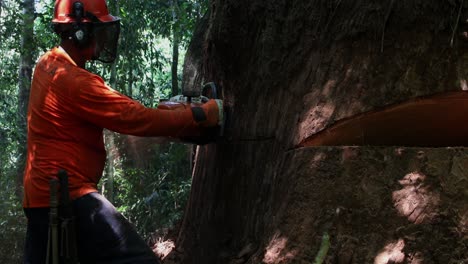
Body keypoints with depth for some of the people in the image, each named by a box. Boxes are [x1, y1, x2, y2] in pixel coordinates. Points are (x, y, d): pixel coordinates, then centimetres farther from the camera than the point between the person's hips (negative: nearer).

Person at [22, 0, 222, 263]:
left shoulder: (49, 65, 10)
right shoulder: (73, 81, -20)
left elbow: (116, 107, 10)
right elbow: (136, 118, -21)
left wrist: (171, 109, 3)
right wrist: (203, 114, -14)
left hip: (42, 193, 11)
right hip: (67, 195, -11)